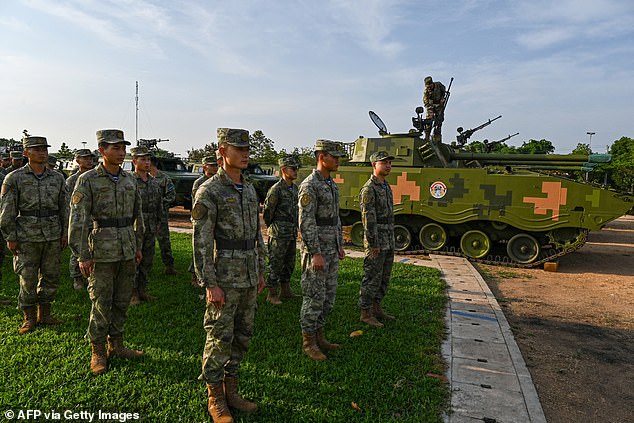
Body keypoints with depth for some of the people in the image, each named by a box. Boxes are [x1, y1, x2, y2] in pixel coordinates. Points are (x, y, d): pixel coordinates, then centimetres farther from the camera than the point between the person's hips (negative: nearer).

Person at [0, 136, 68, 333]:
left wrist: (65, 233, 7)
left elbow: (64, 208, 11)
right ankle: (29, 318, 17)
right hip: (27, 237, -3)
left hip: (53, 236, 3)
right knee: (28, 279, 3)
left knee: (51, 277, 9)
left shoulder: (57, 178, 7)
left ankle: (44, 314, 24)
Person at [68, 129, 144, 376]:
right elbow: (77, 220, -10)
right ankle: (98, 352, 17)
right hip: (102, 252, -5)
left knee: (122, 301, 12)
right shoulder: (88, 180, -7)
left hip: (128, 251, 5)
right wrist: (82, 256, -14)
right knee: (101, 304, 2)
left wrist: (138, 246, 15)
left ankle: (116, 345, 27)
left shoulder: (129, 180, 8)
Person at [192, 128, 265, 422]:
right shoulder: (208, 192, -12)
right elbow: (201, 241, -15)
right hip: (224, 276, -7)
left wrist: (260, 271, 15)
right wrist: (210, 284, -17)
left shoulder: (249, 189, 10)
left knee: (242, 335, 14)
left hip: (248, 276, 7)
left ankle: (230, 390, 29)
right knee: (220, 337, 3)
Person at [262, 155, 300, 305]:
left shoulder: (295, 188, 10)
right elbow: (267, 212, -11)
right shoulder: (276, 189, -15)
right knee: (276, 265, 0)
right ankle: (272, 294, 8)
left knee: (289, 264, 16)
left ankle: (286, 291, 28)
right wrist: (273, 229, 1)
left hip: (292, 234, 8)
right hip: (279, 235, -8)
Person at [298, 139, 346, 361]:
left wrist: (340, 245, 18)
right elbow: (306, 223, -20)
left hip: (331, 250, 9)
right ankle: (308, 342, 12)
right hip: (316, 250, -9)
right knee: (314, 297, -1)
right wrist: (315, 253, -22)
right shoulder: (309, 186, -15)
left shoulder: (332, 185, 14)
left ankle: (319, 336, 27)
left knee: (328, 296, 14)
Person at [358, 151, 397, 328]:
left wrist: (391, 239, 19)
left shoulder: (386, 187, 14)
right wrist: (373, 244, -20)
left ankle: (376, 308, 27)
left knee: (384, 277, 15)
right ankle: (365, 313, 8)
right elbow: (368, 219, -19)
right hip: (376, 240, -9)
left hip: (388, 241, 9)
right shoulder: (368, 189, -15)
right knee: (372, 278, -2)